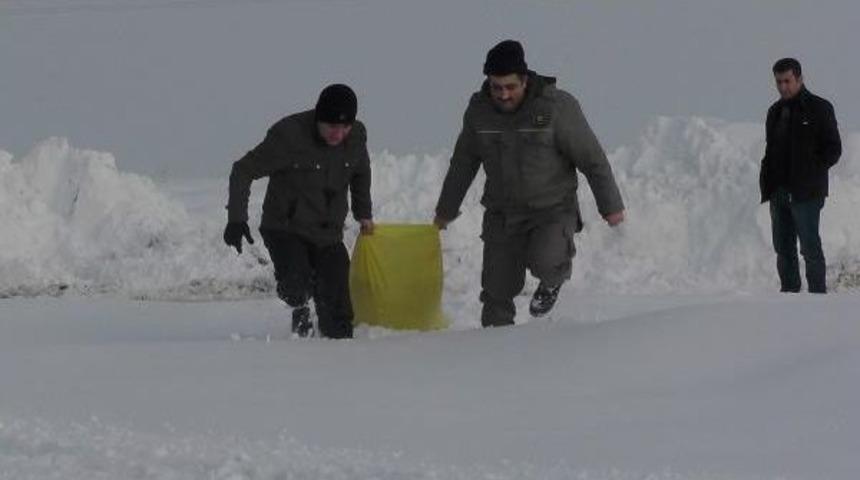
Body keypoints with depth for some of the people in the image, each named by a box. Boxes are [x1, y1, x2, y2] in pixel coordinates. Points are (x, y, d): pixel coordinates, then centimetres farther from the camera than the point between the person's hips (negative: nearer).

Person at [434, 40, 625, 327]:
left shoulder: (557, 106, -15)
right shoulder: (479, 110, -2)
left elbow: (592, 158, -6)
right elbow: (463, 163, 14)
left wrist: (611, 206, -2)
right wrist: (446, 210, 23)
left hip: (554, 209, -4)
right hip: (502, 213, 4)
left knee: (544, 262, -28)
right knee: (497, 292, -1)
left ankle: (553, 281, 7)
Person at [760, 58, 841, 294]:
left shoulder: (819, 108, -2)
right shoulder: (775, 112, 16)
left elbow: (833, 149, -3)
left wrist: (811, 171, -12)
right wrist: (766, 182, 8)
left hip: (806, 192, -6)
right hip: (779, 192, 6)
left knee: (810, 247, -8)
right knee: (783, 248, 8)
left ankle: (818, 294, -5)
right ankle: (789, 291, 14)